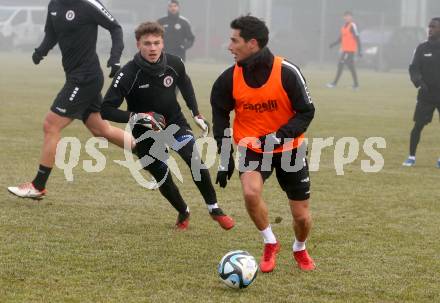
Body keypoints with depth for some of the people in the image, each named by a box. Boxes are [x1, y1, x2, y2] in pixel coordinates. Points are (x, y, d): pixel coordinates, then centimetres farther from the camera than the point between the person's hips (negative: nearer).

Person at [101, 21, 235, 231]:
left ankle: (214, 209, -3)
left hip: (175, 122, 1)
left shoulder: (174, 64, -14)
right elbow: (106, 109, -23)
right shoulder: (128, 74, -26)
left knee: (195, 160, -21)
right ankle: (183, 214, 33)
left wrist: (196, 113, 12)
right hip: (146, 132, -1)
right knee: (163, 178, 3)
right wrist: (134, 117, -37)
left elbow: (185, 83, 12)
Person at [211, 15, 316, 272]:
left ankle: (300, 250, 39)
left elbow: (306, 112, -14)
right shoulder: (230, 79, -11)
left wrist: (281, 135, -29)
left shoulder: (287, 73, -21)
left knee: (302, 216, 3)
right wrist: (225, 159, 1)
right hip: (252, 148, 1)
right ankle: (270, 244, -2)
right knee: (251, 192, -29)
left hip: (289, 148, -1)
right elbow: (220, 115, 4)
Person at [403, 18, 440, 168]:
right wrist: (419, 81, -21)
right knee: (418, 125, -4)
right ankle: (411, 157, 5)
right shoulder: (422, 48, 2)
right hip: (426, 94, 1)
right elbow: (414, 68, -2)